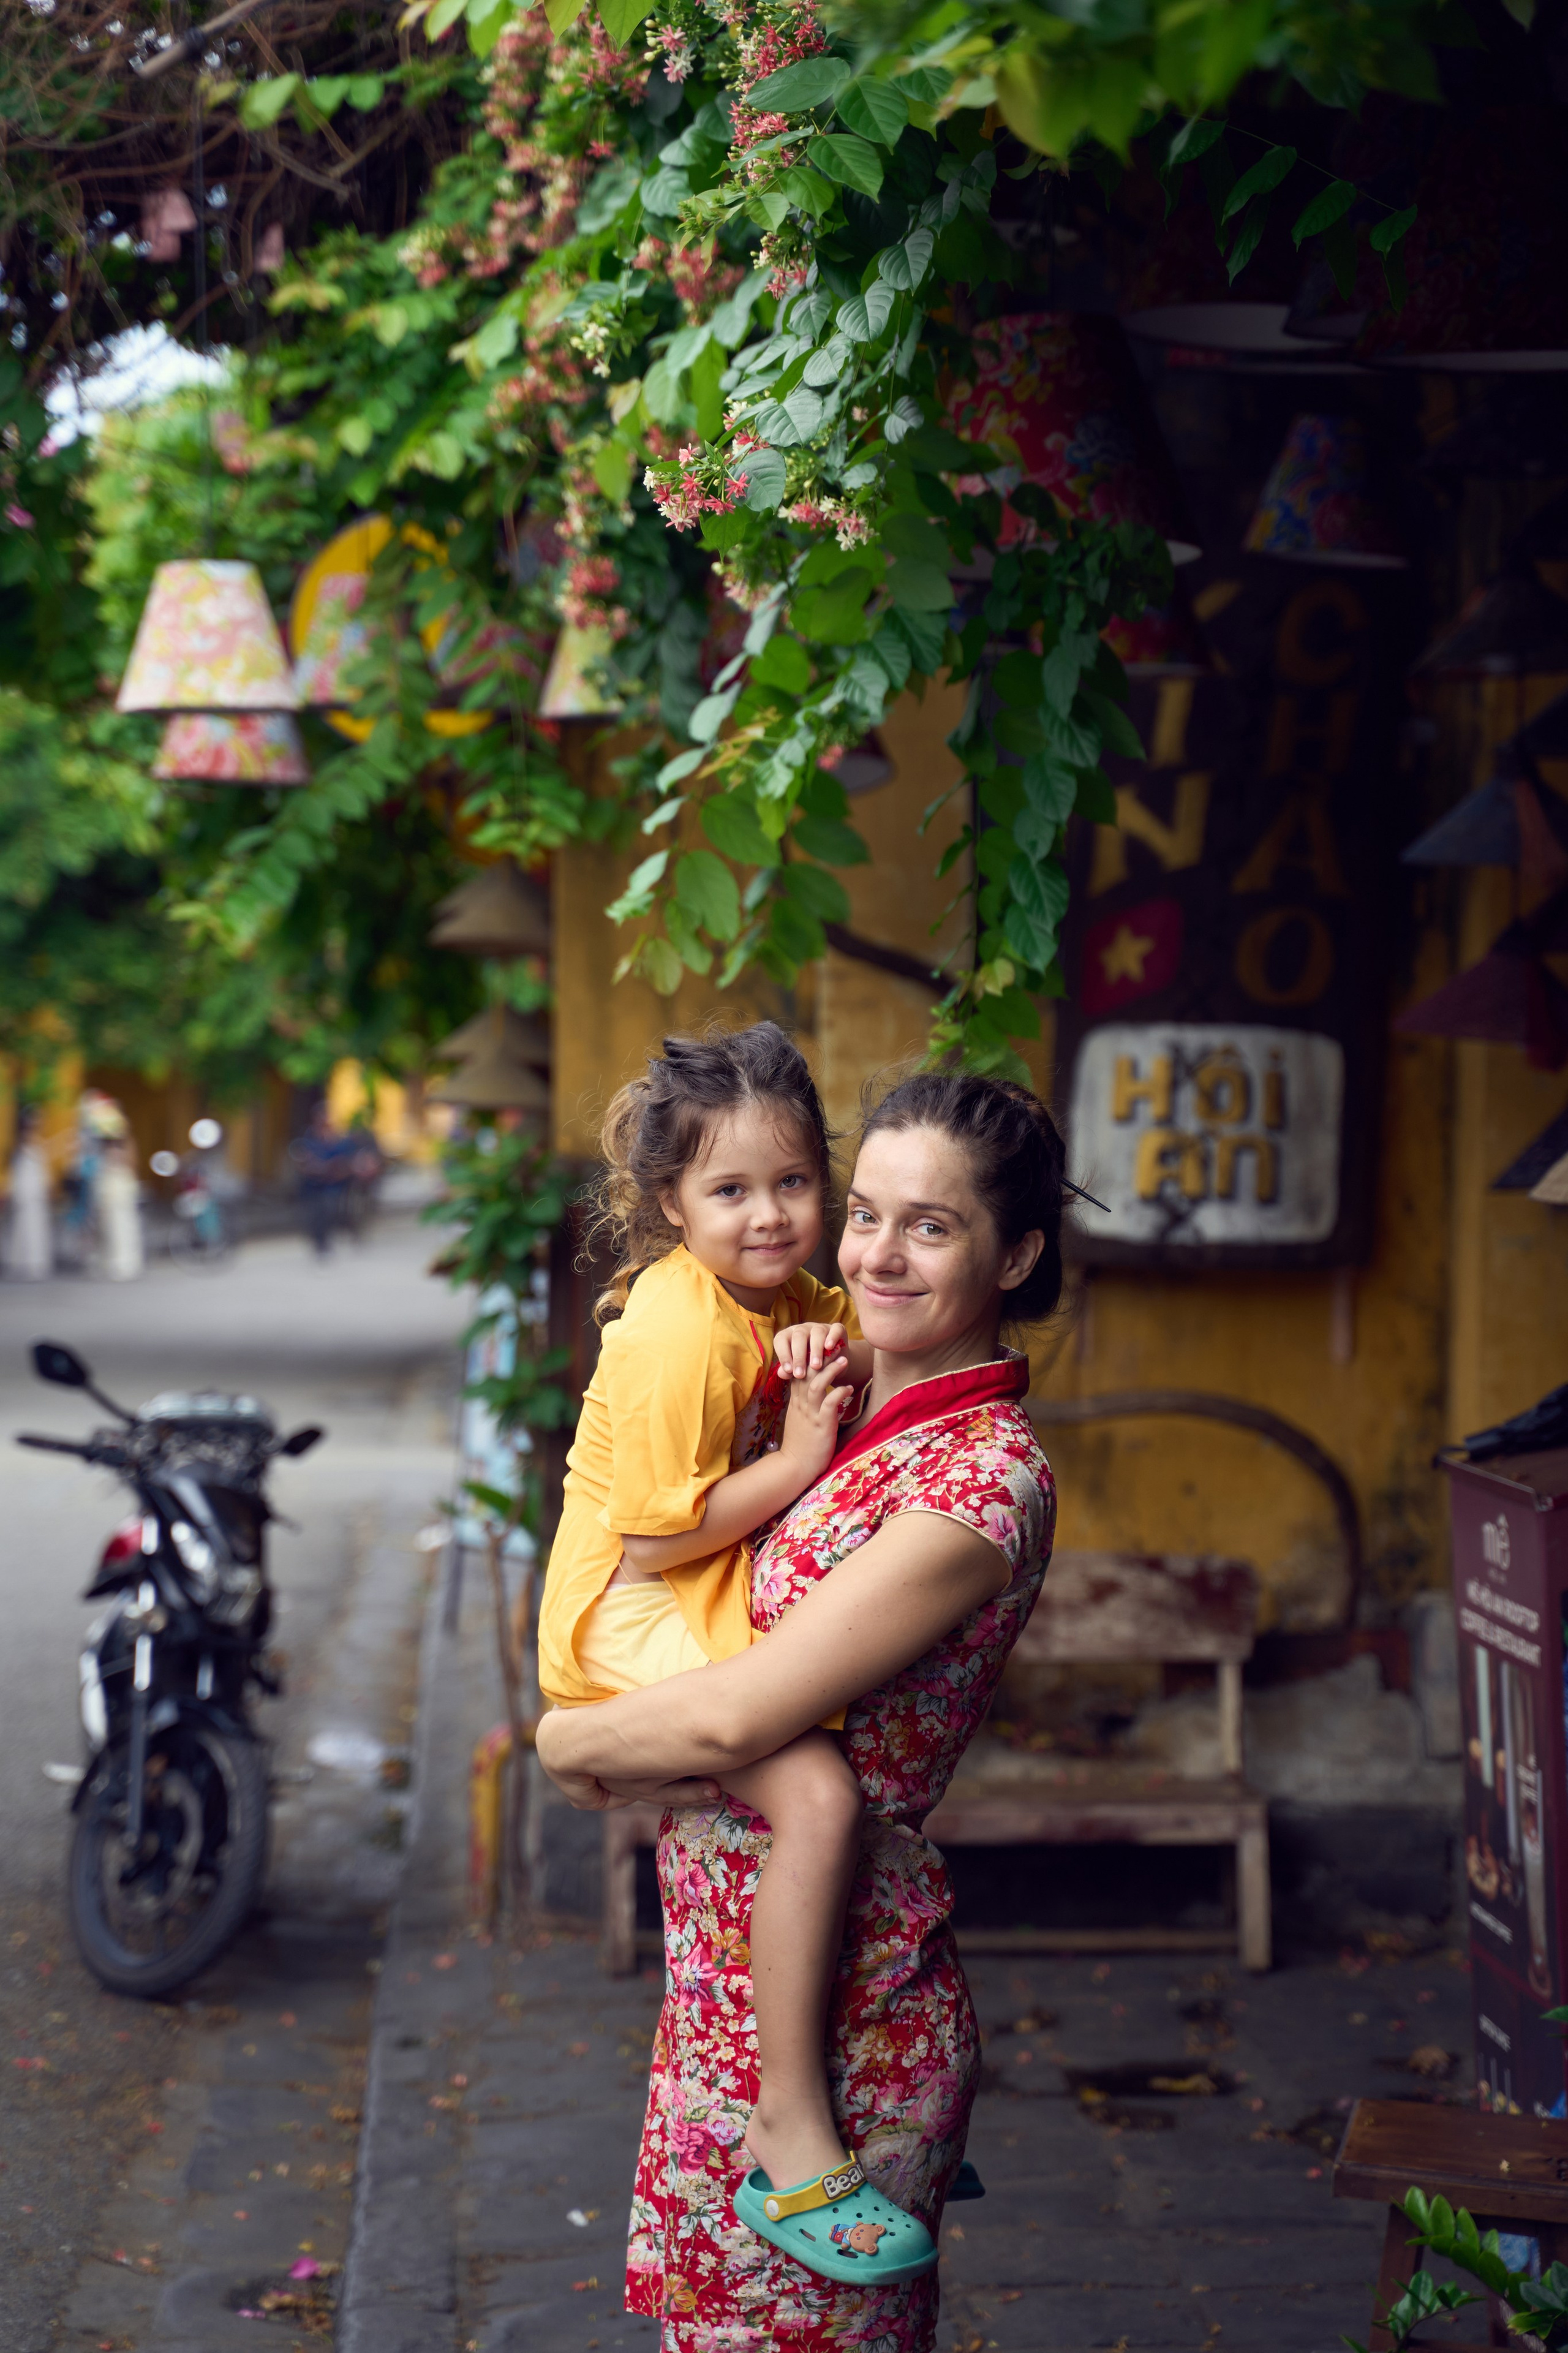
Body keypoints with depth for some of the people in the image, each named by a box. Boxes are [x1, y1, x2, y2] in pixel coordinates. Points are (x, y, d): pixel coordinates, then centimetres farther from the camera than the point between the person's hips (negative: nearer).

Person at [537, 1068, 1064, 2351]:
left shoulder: (986, 1475, -20)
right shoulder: (870, 1425, 8)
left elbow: (741, 1714, -23)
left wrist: (565, 1739, -6)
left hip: (824, 2001, -9)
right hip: (737, 1982, 9)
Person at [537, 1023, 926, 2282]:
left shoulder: (785, 1299, 6)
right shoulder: (680, 1330, -21)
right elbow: (657, 1539, -22)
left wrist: (843, 1359, -12)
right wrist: (800, 1457, -21)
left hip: (719, 1605, 10)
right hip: (631, 1619, -10)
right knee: (818, 1791, -30)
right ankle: (792, 2126, -22)